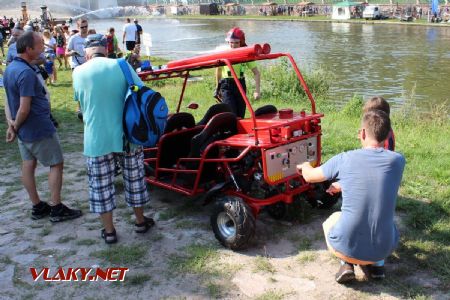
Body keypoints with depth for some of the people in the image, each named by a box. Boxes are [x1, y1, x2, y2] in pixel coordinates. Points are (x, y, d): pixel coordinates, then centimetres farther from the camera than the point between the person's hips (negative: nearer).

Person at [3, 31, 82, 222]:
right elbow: (24, 109, -25)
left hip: (24, 130, 9)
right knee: (56, 164, 2)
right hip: (39, 129, -9)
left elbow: (9, 101, 8)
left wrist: (11, 124, -2)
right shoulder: (27, 73, -24)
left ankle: (38, 207, 23)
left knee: (28, 166, 13)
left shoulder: (10, 68, 7)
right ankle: (56, 209, 7)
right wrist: (16, 127, -8)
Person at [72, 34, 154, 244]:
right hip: (127, 136, 1)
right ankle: (140, 221, 34)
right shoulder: (121, 66, -5)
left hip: (96, 140, -1)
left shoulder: (79, 72, -4)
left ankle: (109, 231, 22)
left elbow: (80, 100, 11)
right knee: (134, 179, 19)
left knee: (101, 186, 13)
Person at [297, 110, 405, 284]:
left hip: (346, 247, -2)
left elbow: (310, 177, 10)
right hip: (384, 248, 2)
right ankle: (377, 264, 17)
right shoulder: (397, 161, -4)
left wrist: (305, 166, 34)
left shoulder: (344, 159, -8)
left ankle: (346, 264, 9)